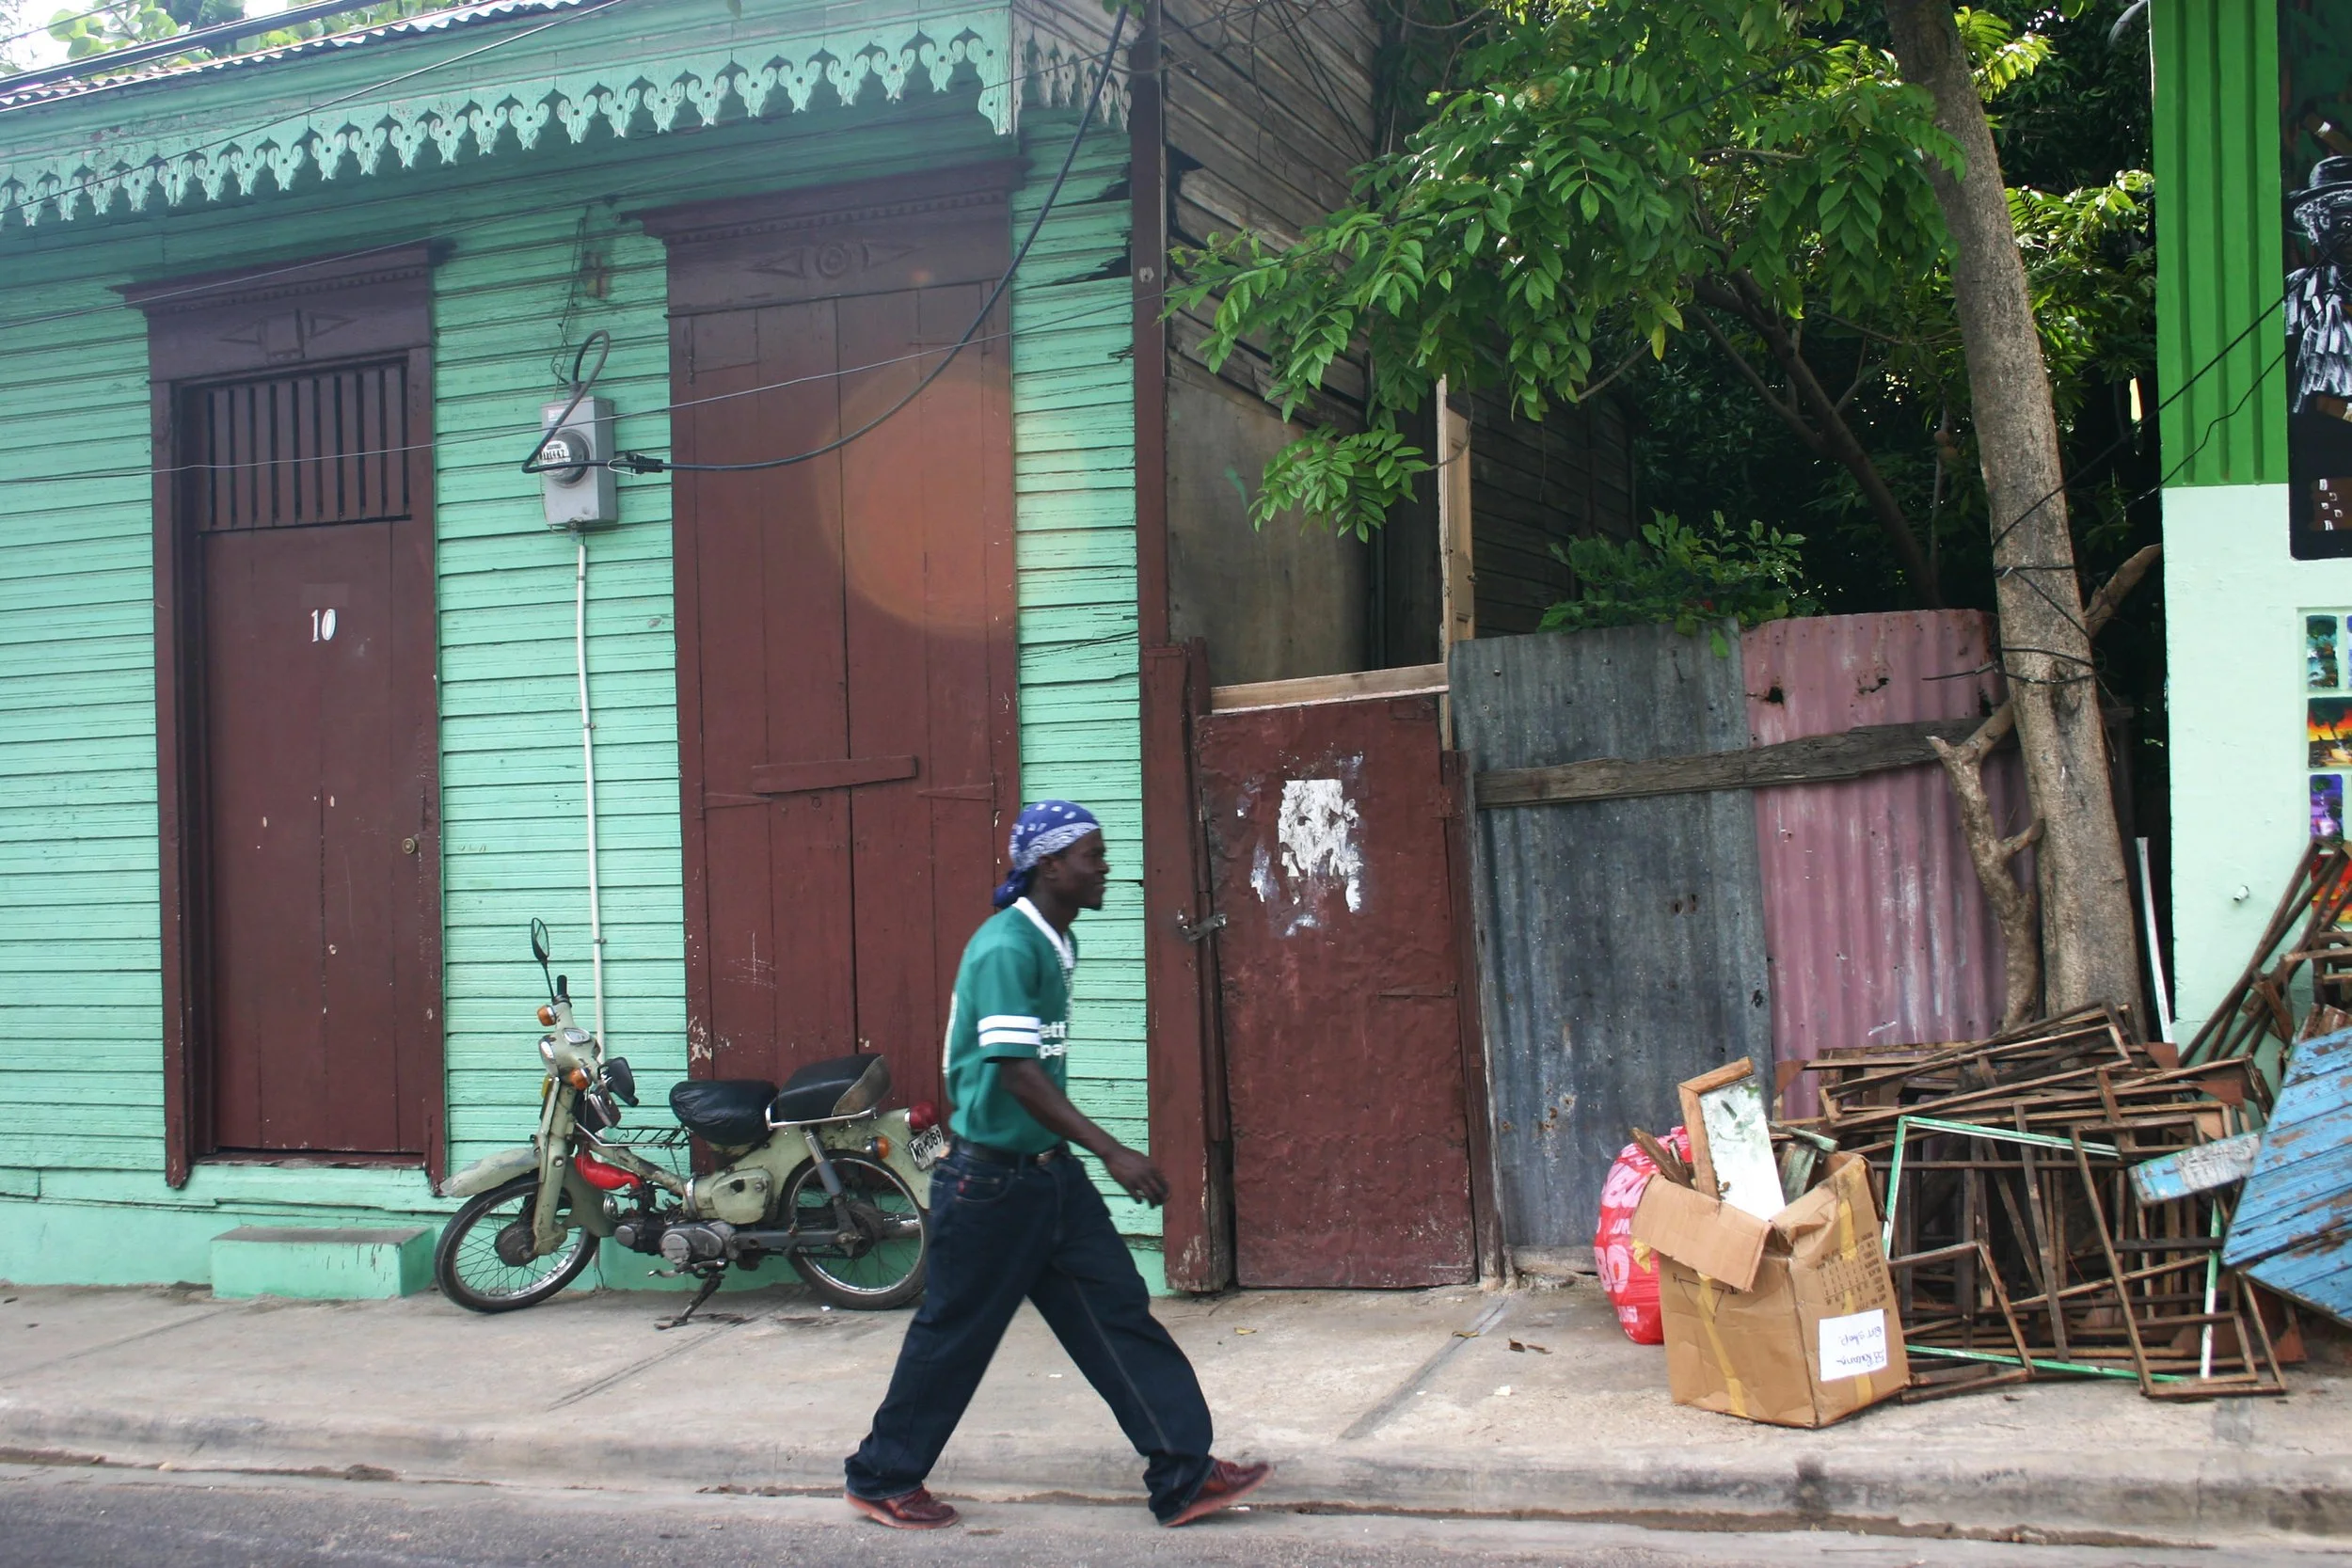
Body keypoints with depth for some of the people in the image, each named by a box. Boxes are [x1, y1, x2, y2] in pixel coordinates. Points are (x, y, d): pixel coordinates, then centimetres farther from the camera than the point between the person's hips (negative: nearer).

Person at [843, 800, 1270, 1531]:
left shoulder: (1056, 944, 8)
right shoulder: (1006, 947, -21)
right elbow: (1017, 1071, -28)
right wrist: (1113, 1152, -30)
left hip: (1050, 1171, 9)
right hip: (993, 1178, -9)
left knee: (1118, 1311, 5)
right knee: (955, 1331, 5)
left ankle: (1185, 1475, 7)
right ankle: (882, 1479, 23)